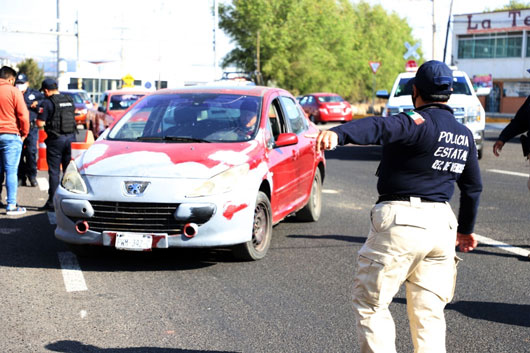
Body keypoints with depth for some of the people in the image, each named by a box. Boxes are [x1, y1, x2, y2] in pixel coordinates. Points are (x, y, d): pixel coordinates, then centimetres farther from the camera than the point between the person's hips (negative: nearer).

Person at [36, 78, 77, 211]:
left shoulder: (47, 103, -10)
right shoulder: (69, 100, 10)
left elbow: (40, 123, -14)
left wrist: (39, 118, 7)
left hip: (56, 139, -6)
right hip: (71, 137, 6)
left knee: (54, 172, -2)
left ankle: (52, 202, -2)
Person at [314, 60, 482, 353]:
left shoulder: (419, 122, -12)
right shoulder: (465, 136, 12)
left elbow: (380, 128, -32)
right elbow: (473, 187, 20)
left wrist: (337, 133, -49)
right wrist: (466, 228, 32)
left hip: (400, 221, -7)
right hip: (441, 224, 7)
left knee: (369, 302, 5)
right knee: (429, 312, 14)